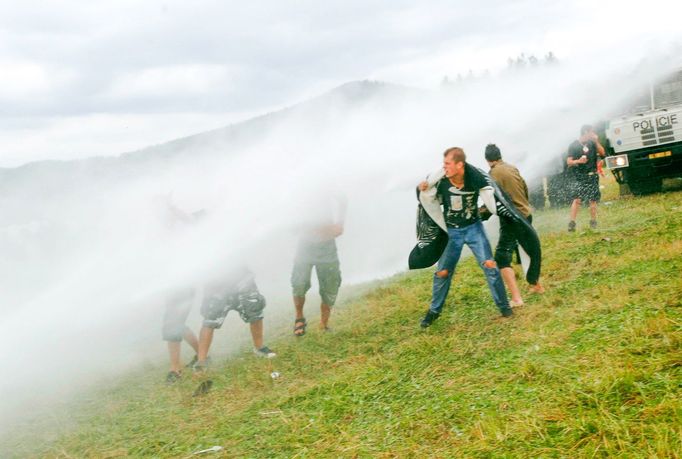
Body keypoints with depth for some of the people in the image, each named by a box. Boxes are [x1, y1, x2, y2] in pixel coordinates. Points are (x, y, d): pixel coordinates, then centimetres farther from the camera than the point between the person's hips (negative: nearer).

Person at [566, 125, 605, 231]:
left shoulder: (591, 143, 6)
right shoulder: (574, 145, -6)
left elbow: (602, 153, 4)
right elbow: (568, 162, -8)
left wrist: (596, 141, -6)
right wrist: (578, 161, -28)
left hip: (592, 175, 5)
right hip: (578, 177, -4)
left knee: (593, 199, 7)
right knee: (577, 199, -16)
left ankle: (593, 222, 19)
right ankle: (572, 223, -16)